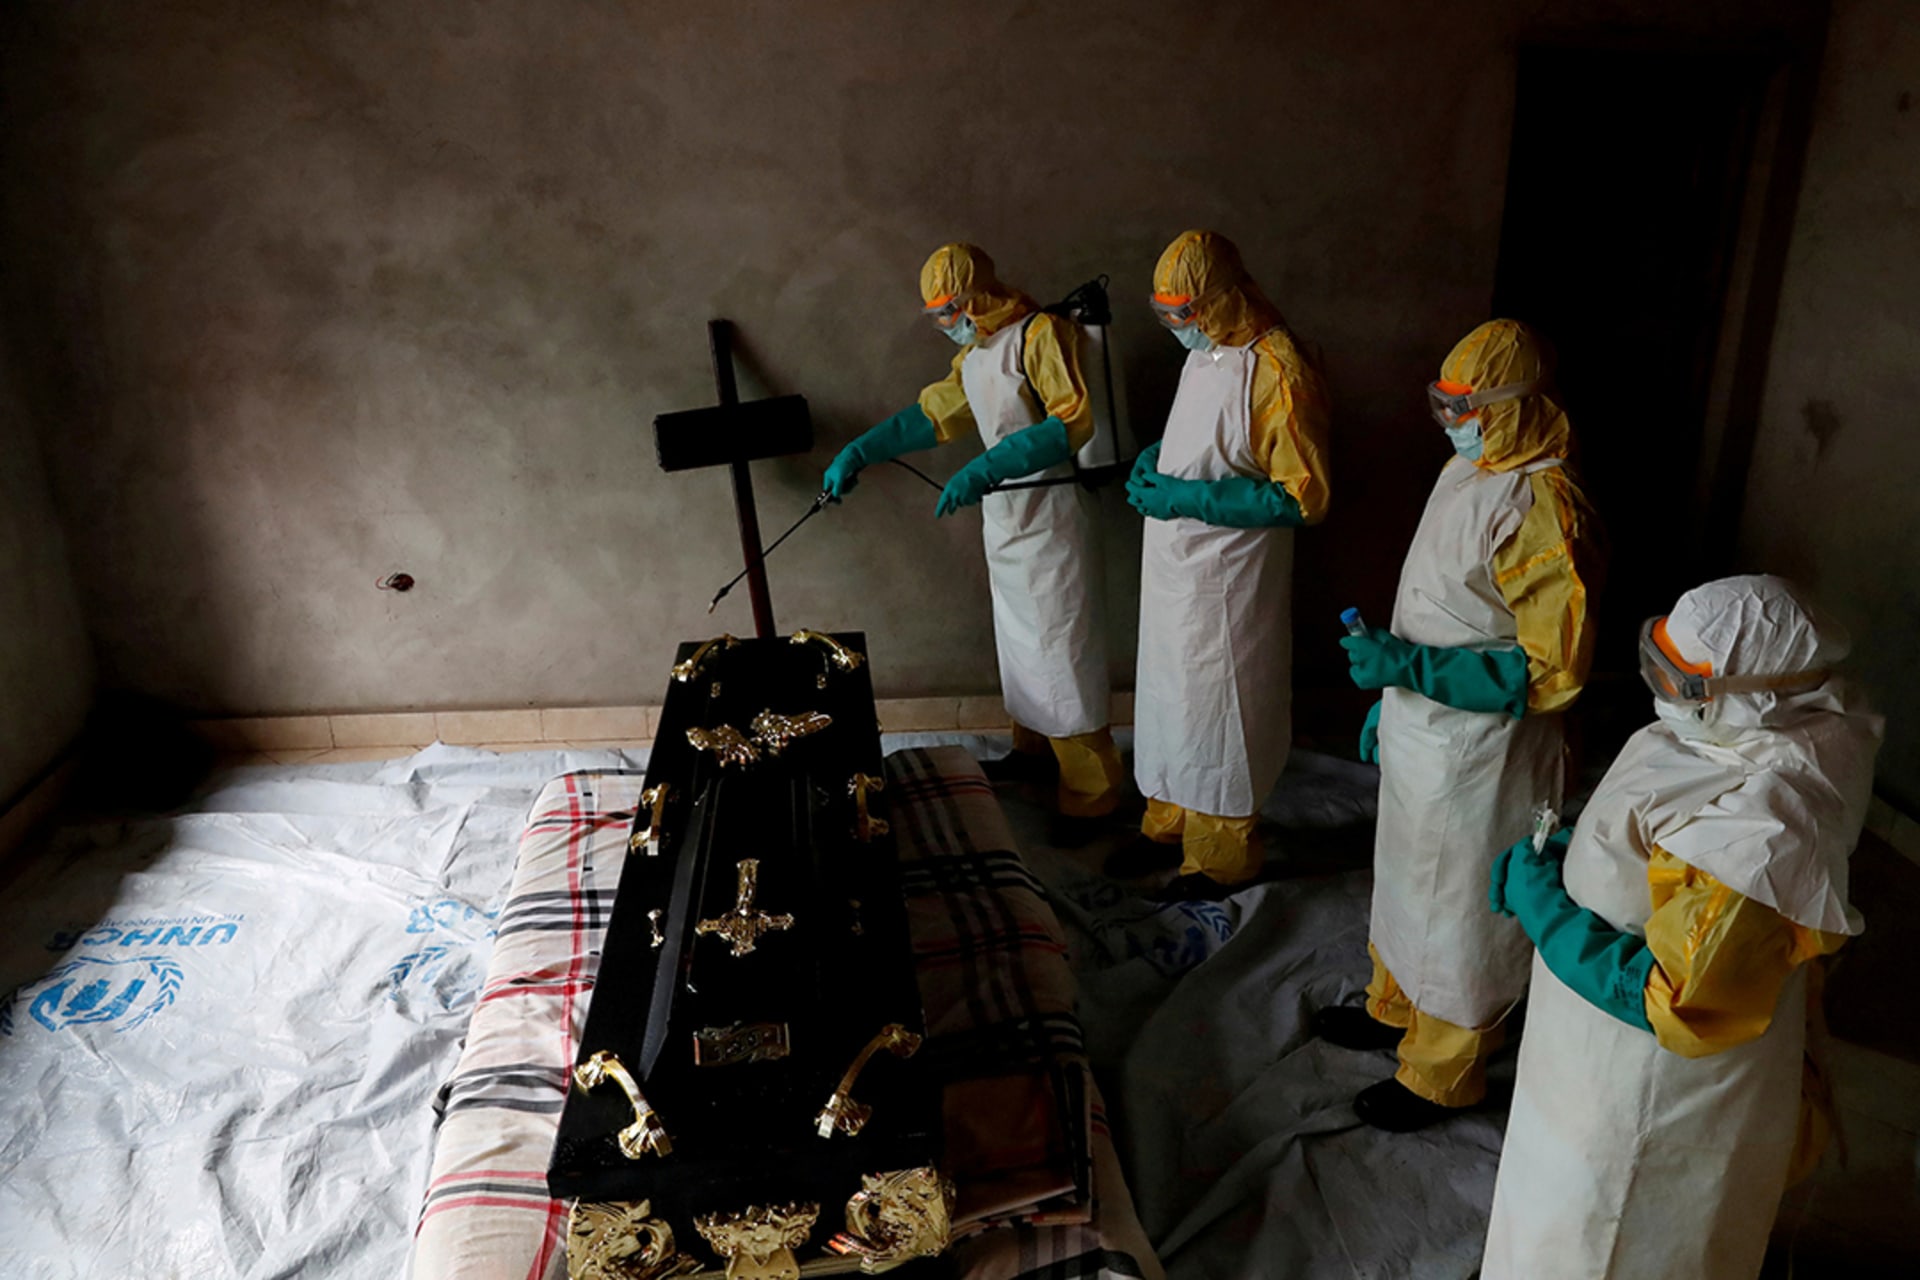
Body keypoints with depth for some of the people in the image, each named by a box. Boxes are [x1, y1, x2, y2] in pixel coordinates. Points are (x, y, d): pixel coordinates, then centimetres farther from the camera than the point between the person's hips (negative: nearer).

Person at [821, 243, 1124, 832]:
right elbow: (931, 414, 19)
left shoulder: (1042, 334, -15)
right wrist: (857, 453, 9)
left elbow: (1073, 420, -27)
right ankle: (1034, 750, 32)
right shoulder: (974, 354, 13)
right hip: (1002, 516, 9)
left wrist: (985, 469, -33)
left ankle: (1091, 792, 4)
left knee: (1062, 650, -5)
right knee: (1019, 640, 16)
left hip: (1050, 516, -9)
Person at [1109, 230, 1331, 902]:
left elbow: (1303, 499, -22)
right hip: (1174, 566, 9)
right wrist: (1157, 457, 2)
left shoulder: (1278, 372, -21)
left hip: (1229, 580, -8)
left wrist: (1185, 497, -24)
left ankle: (1221, 858, 22)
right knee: (1170, 696, 19)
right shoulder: (1205, 353, 7)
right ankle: (1169, 825, 36)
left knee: (1219, 709, 4)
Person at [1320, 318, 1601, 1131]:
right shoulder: (1465, 470, 4)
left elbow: (1553, 669, -25)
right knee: (1406, 878, 24)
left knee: (1460, 906, 8)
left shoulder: (1543, 510, -25)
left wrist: (1411, 667, -27)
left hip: (1479, 752, -9)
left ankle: (1442, 1073, 27)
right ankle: (1396, 1008, 46)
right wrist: (1388, 697, 18)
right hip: (1419, 729, 9)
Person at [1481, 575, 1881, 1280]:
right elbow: (1665, 826, 8)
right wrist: (1577, 847, -3)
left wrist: (1542, 907, -23)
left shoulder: (1760, 835, -39)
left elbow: (1665, 1002, -31)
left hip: (1658, 1083, -8)